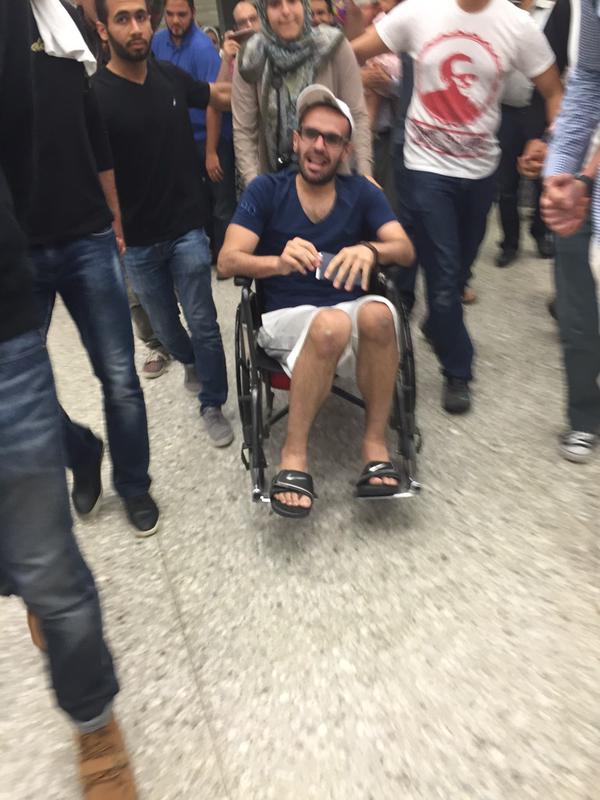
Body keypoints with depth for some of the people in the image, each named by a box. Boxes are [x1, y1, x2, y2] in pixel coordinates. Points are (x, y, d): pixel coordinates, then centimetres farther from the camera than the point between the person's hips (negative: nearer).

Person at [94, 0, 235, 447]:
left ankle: (212, 405, 18)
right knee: (165, 325, 16)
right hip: (137, 240, -2)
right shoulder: (95, 95, -13)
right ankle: (189, 360, 48)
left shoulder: (171, 76, 0)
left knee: (203, 324, 2)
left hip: (188, 229, 2)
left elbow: (226, 98, 16)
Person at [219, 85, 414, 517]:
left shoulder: (362, 193, 8)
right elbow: (228, 260, -7)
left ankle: (376, 440, -18)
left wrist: (370, 250, -28)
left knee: (377, 312, -32)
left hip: (351, 314, 2)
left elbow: (406, 250, -5)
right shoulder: (266, 190, 3)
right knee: (332, 322, -35)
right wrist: (279, 261, -28)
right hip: (286, 319, -2)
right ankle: (295, 452, -22)